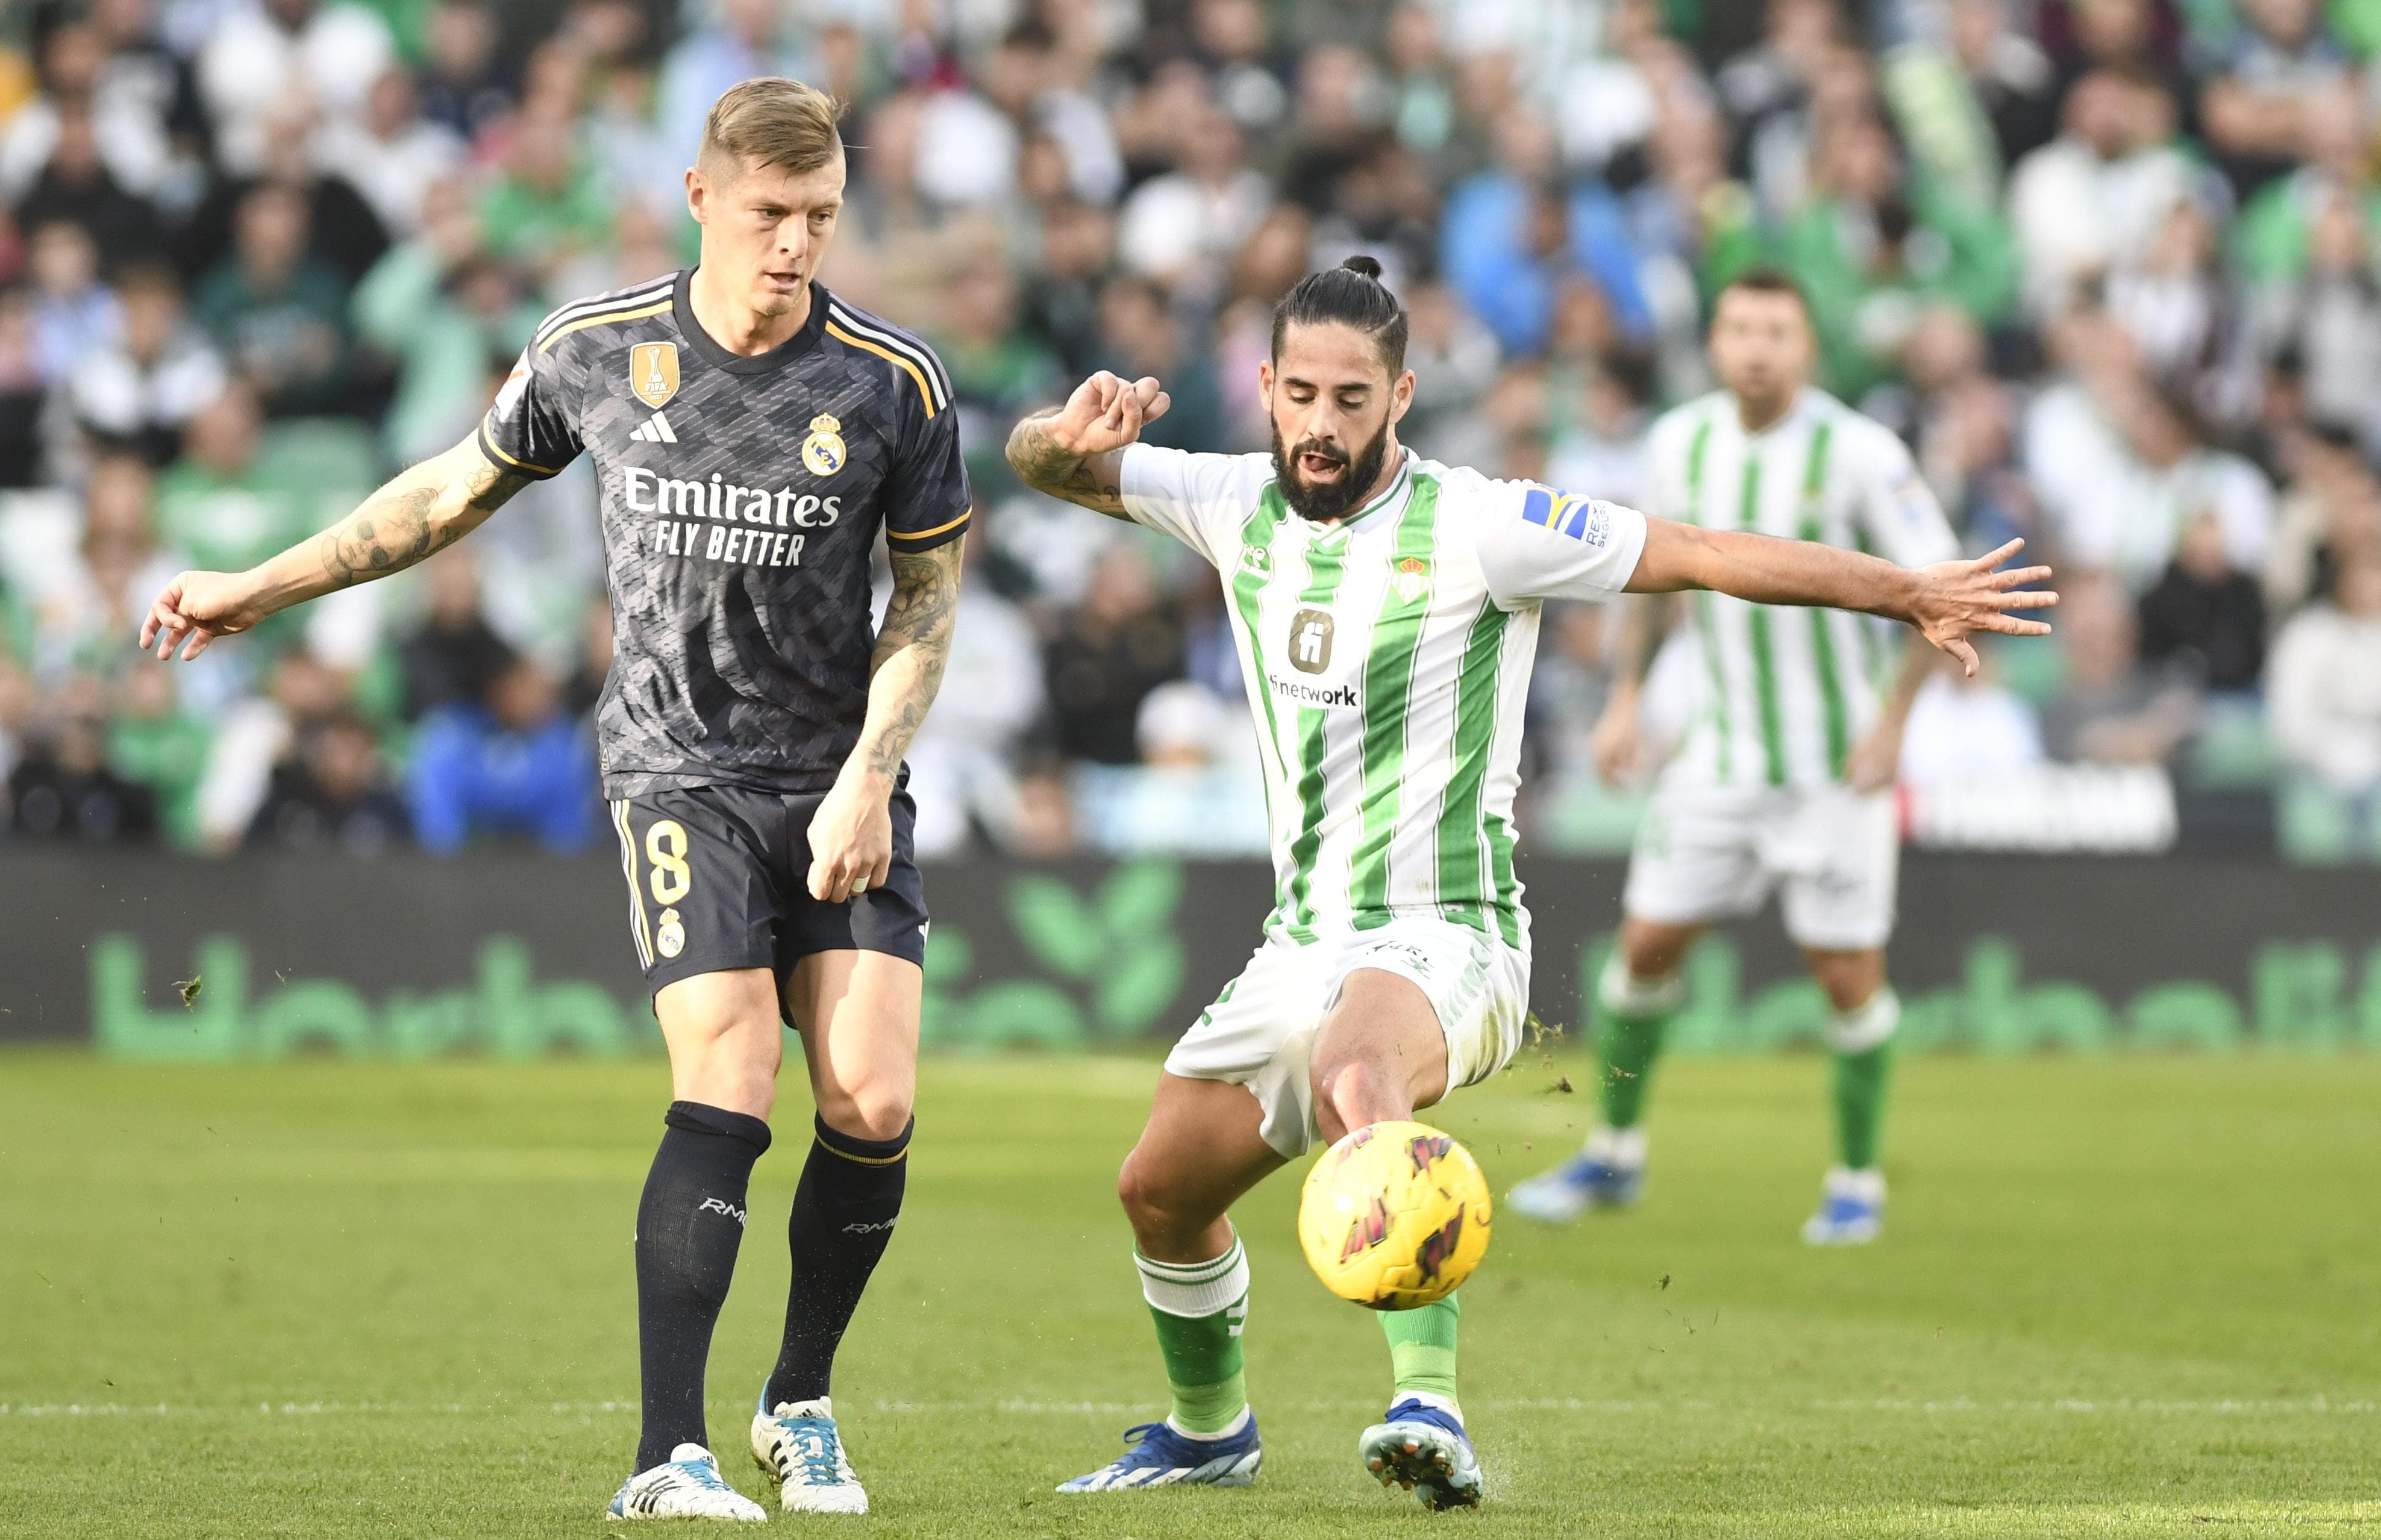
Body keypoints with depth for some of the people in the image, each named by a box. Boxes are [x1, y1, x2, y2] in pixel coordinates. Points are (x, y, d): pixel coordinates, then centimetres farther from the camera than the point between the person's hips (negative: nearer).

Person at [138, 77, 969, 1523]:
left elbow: (927, 595, 4)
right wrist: (260, 588, 18)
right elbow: (458, 489, 13)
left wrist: (871, 775, -9)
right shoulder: (596, 350, -4)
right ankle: (670, 1457, -20)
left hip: (841, 778, 2)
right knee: (730, 1091, -19)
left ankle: (802, 1402, 16)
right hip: (678, 766, -1)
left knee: (875, 1102, -8)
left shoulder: (897, 383, -6)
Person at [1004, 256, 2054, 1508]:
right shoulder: (1239, 507, 5)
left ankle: (1431, 1412, -48)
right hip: (1304, 941, 7)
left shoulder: (1477, 527, -11)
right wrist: (1075, 431, -16)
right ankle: (1207, 1431, 42)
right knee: (1159, 1190, 14)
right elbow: (1038, 464, 9)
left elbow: (1698, 555, -10)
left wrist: (1911, 595, -12)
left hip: (1444, 943, -7)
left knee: (1354, 1074, -40)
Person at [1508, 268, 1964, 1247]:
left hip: (1835, 756, -4)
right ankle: (1614, 1154, 21)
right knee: (1648, 942, 3)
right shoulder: (1681, 441, 1)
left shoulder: (1859, 453, -14)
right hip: (1717, 752, 4)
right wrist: (1628, 697, 11)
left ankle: (1858, 1183, 14)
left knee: (1846, 972, -3)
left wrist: (1893, 721, -14)